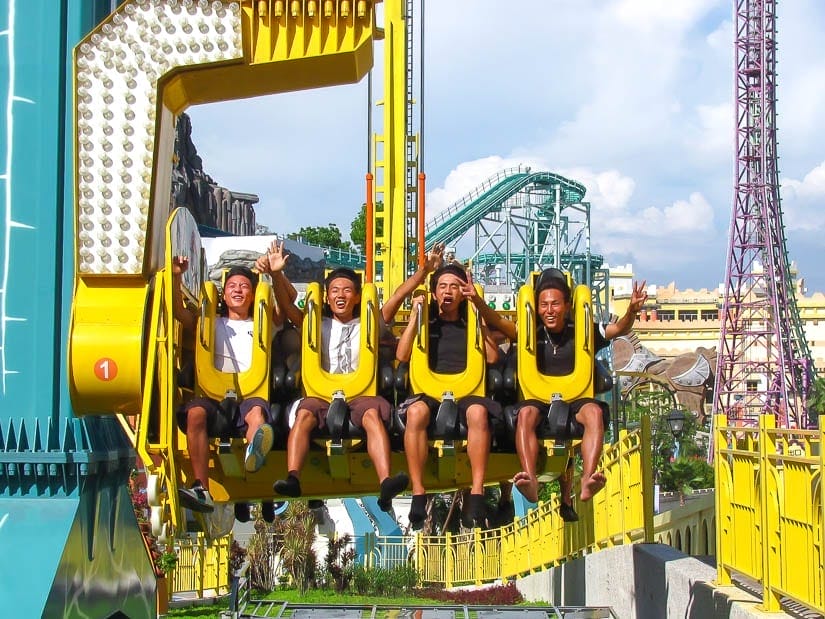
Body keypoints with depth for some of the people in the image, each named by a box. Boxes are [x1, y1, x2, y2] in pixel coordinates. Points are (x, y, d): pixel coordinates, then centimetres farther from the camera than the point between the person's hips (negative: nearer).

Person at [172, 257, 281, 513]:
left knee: (256, 411, -37)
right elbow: (178, 310, 15)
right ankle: (201, 489, -44)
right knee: (195, 411, -34)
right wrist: (176, 276, 1)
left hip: (252, 395, -1)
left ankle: (254, 454, -74)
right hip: (216, 398, 1)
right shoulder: (212, 325, 30)